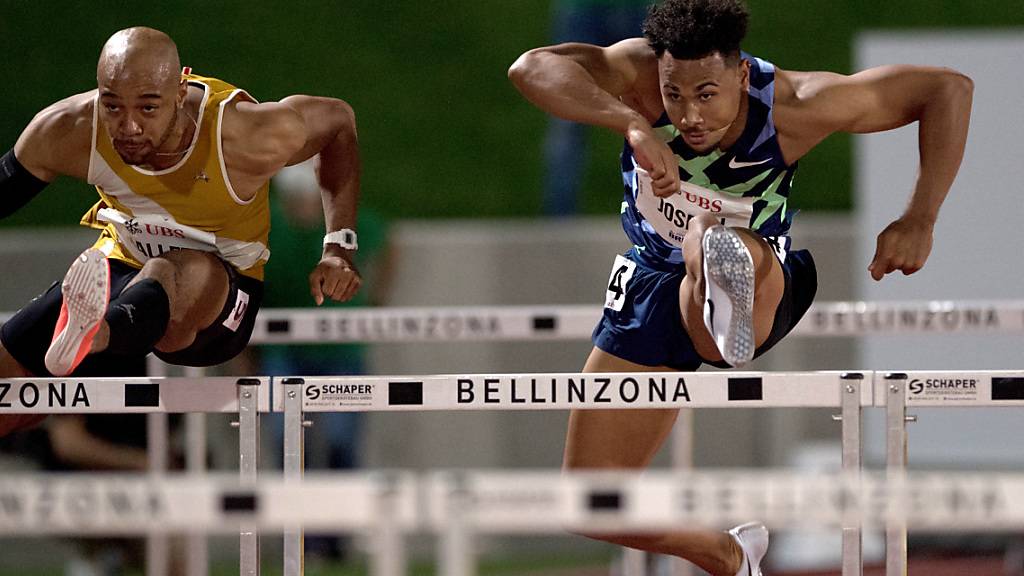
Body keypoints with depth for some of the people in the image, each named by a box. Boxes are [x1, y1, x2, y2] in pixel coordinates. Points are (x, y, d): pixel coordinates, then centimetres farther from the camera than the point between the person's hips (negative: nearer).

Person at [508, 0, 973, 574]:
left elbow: (949, 88, -21)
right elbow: (532, 69, -44)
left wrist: (920, 221, -32)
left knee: (710, 238, -43)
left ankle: (735, 307, -77)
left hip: (767, 290, -4)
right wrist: (634, 124, -58)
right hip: (652, 285, 4)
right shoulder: (641, 72, -25)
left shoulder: (795, 107, -27)